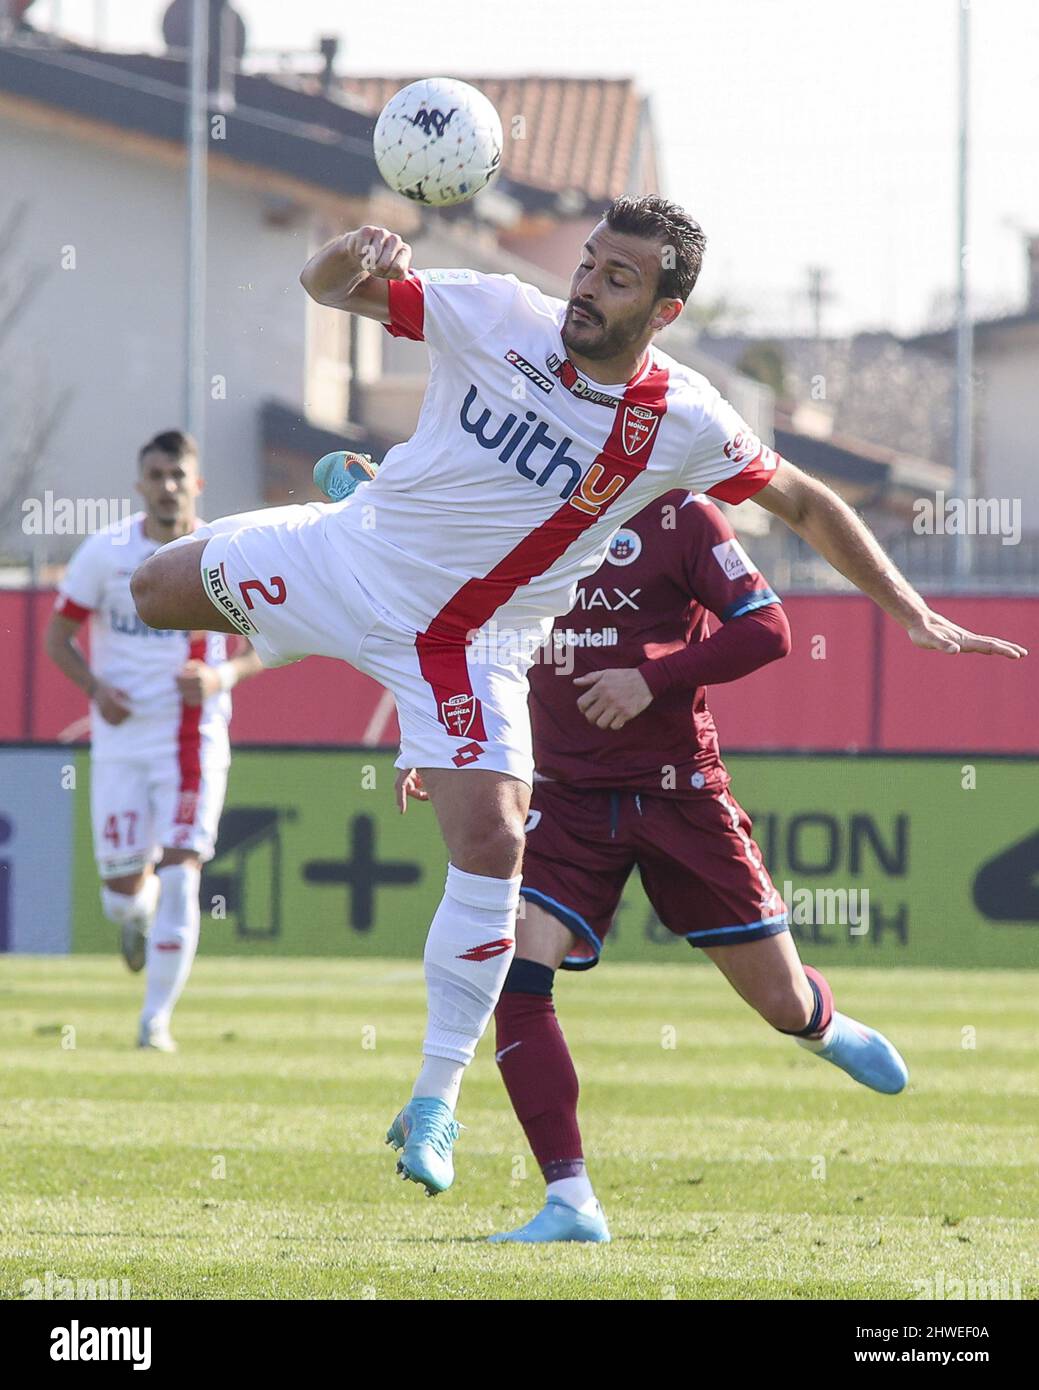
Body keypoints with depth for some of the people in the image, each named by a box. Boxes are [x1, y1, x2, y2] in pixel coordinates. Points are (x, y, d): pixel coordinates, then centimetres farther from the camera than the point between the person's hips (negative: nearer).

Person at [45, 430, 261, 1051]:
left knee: (180, 876, -14)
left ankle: (156, 1019, -6)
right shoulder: (105, 552, -3)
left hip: (195, 739, -1)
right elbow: (58, 635, 4)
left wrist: (223, 677, -16)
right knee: (123, 892, 4)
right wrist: (95, 687, -14)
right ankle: (138, 914, 43)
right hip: (121, 739, 1)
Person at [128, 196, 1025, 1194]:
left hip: (464, 644, -2)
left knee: (490, 848, -17)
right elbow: (327, 288, -8)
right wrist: (352, 256, -33)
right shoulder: (497, 316, -15)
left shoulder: (684, 425, -16)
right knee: (156, 593, 10)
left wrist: (912, 612, -7)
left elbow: (805, 505, -3)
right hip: (349, 554, 2)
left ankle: (433, 1107, -4)